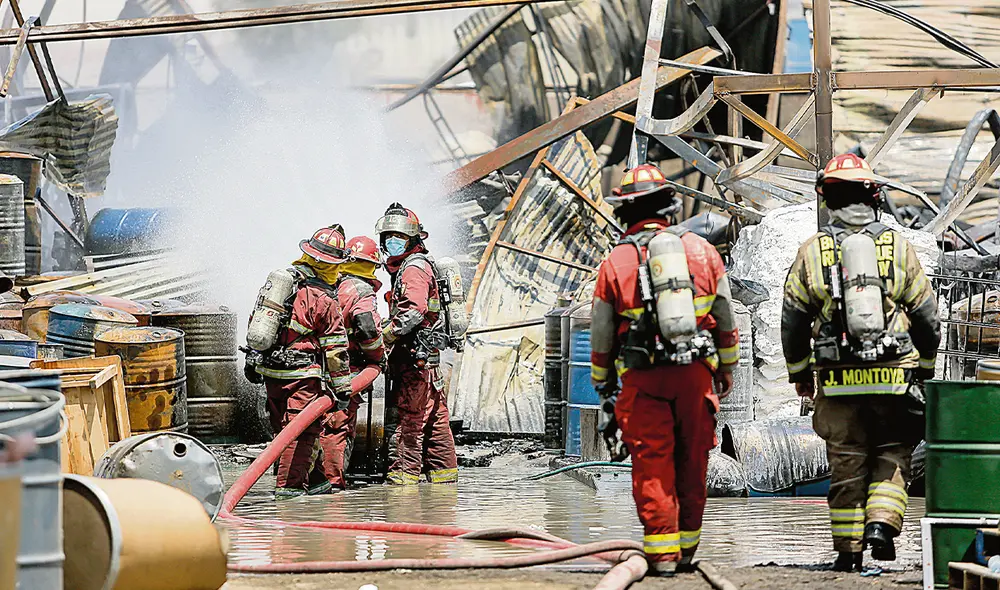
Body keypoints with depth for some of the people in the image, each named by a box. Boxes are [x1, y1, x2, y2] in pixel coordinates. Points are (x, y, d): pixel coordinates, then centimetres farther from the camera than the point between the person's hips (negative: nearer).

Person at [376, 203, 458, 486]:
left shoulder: (414, 268, -12)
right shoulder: (421, 265, 21)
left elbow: (413, 310, -26)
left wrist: (385, 337, -22)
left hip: (416, 357, -11)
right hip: (427, 356, 11)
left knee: (410, 420, -8)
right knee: (434, 422, 12)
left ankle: (403, 475, -7)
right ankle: (444, 475, 17)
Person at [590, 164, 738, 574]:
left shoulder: (615, 262, -1)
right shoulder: (700, 249, 4)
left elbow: (601, 334, 5)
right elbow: (726, 318, 10)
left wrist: (603, 386, 16)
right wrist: (727, 367, 22)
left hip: (643, 378, -2)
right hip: (696, 373, 2)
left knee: (652, 464, 2)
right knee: (691, 463, 12)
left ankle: (661, 551, -2)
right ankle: (686, 547, 20)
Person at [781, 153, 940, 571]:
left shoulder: (812, 251, 2)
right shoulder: (898, 247, 3)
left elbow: (792, 321, 6)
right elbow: (927, 316, 7)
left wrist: (799, 373, 18)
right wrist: (925, 369, 19)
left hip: (838, 380, 0)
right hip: (895, 378, 0)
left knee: (846, 463, 8)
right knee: (892, 456, 12)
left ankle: (849, 550, 9)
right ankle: (882, 522, -8)